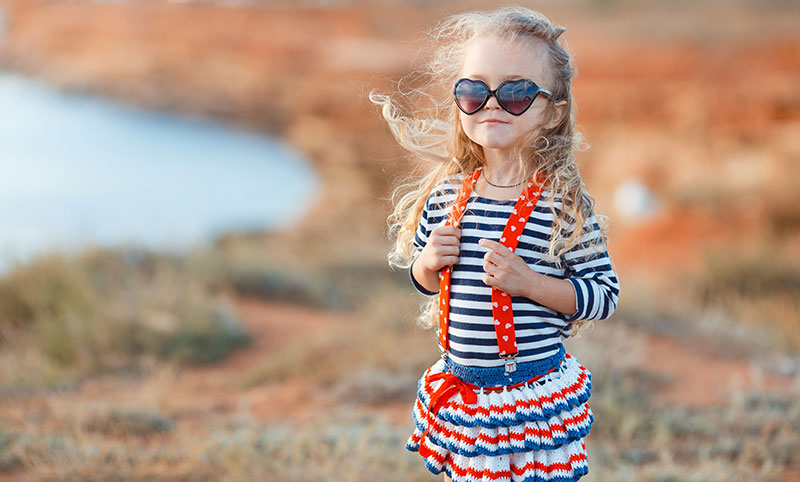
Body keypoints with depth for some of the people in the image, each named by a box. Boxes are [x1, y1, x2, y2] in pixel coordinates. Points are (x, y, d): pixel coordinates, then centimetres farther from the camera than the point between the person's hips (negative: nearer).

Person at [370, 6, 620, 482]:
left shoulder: (565, 202, -12)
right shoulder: (445, 195, 1)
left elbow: (605, 294, -11)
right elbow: (421, 278, 15)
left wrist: (528, 282, -22)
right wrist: (430, 263, -8)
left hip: (537, 394, -4)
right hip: (458, 388, 4)